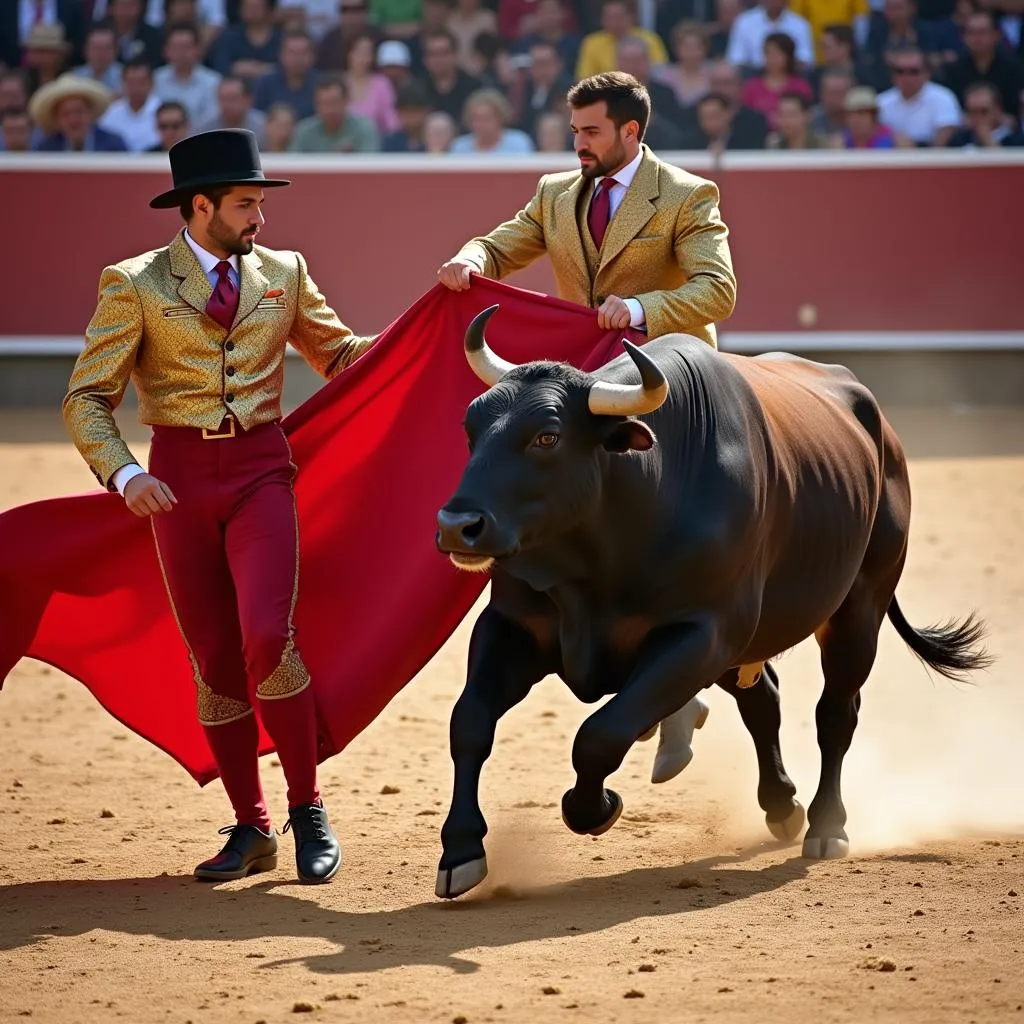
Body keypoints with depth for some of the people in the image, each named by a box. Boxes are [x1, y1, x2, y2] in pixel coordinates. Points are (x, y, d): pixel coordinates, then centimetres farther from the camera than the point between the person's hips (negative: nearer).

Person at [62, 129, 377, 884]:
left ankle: (308, 813, -3)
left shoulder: (283, 274, 9)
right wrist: (124, 474, -19)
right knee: (214, 659, 4)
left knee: (267, 639, -17)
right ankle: (251, 829, 16)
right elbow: (87, 398, -4)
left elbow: (340, 353, 21)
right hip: (180, 478, 0)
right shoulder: (135, 285, -1)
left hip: (260, 471, 0)